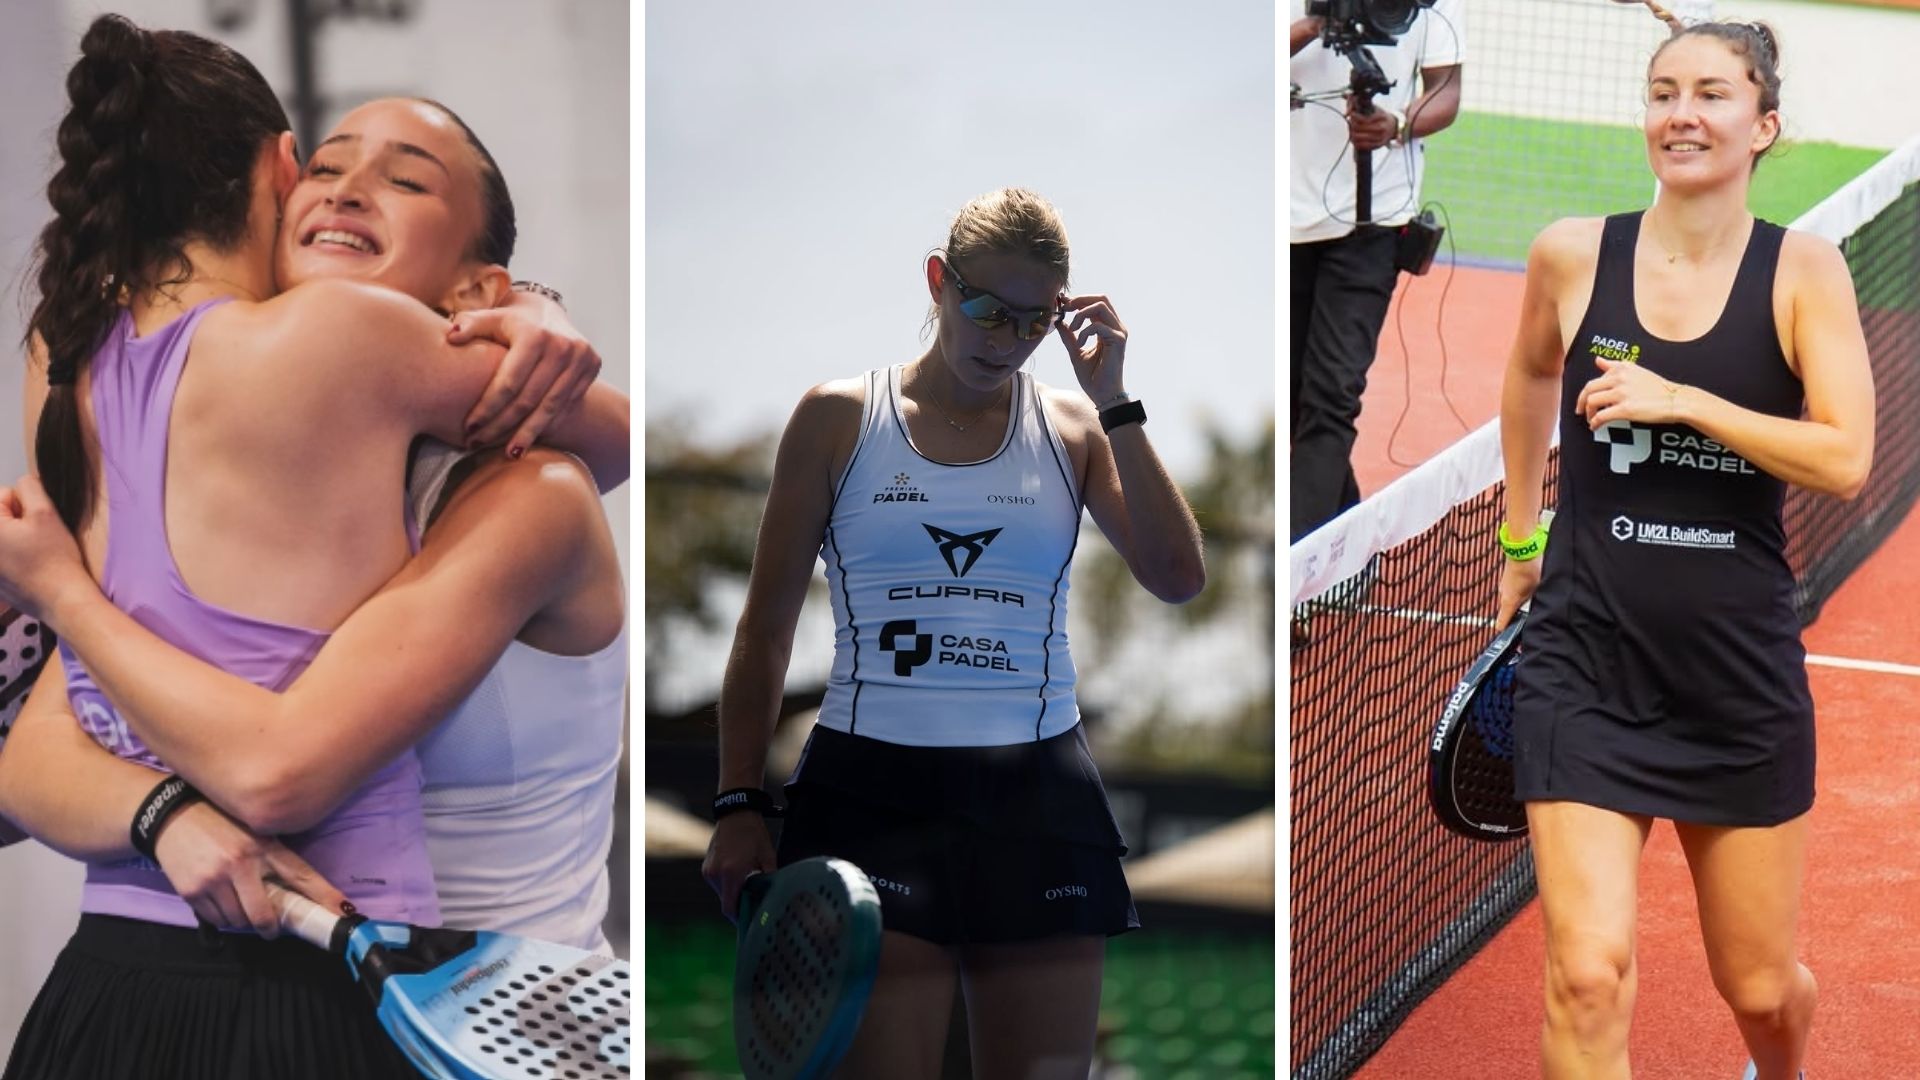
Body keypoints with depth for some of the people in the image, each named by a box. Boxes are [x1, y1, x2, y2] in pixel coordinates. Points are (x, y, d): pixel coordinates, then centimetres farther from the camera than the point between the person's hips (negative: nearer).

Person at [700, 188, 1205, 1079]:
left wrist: (1114, 404, -7)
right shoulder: (840, 418, 4)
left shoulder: (1073, 427, 8)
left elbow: (1177, 579, -5)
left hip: (1040, 798, 2)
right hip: (871, 788, -2)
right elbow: (766, 628, 6)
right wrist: (740, 804, -2)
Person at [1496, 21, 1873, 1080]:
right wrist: (1521, 538, 24)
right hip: (1585, 665, 0)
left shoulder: (1802, 271, -5)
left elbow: (1846, 461, -15)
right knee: (1587, 978, -14)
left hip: (1741, 675, 0)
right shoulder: (1571, 256, -1)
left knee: (1761, 991, 15)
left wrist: (1680, 401, -22)